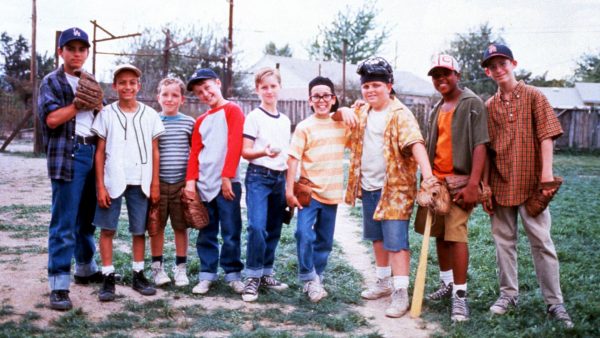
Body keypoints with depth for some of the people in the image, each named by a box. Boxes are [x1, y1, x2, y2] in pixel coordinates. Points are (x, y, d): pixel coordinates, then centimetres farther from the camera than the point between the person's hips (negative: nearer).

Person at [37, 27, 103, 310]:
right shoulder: (51, 82, 1)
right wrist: (81, 104, -8)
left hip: (93, 153, 6)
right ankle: (58, 285, -4)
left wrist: (96, 103, 3)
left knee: (88, 218, 16)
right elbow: (52, 118, -14)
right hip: (67, 156, -6)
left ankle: (86, 269, 31)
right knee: (63, 223, -7)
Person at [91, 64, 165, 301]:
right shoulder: (107, 114, 3)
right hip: (112, 180, -1)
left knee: (139, 230, 7)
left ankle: (138, 275, 19)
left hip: (140, 182, 1)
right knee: (107, 229, 1)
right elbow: (100, 152, 2)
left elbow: (154, 152, 7)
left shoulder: (149, 115, 5)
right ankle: (108, 277, 9)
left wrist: (155, 184, 2)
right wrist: (100, 186, -4)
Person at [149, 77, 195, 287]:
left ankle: (180, 268, 19)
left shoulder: (189, 123, 4)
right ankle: (157, 267, 20)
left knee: (181, 226, 7)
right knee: (157, 226, 6)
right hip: (158, 183, 0)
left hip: (182, 183, 0)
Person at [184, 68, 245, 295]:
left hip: (227, 182, -5)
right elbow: (195, 152, 11)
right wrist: (190, 180, -2)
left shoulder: (232, 110, -1)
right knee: (207, 233, 9)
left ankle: (233, 274, 13)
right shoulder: (201, 120, 16)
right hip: (204, 183, 5)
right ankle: (207, 275, 16)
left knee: (230, 233, 1)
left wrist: (227, 176, -16)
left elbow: (235, 145, -10)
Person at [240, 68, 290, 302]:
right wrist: (264, 153, -27)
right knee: (257, 227, -17)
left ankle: (266, 274, 21)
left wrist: (289, 184, 15)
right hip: (258, 177, -6)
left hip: (279, 178, 6)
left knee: (274, 229, 9)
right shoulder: (254, 117, -3)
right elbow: (245, 151, -8)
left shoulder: (285, 120, 15)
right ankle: (252, 277, -6)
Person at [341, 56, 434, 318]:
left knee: (395, 240, -8)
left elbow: (415, 144, -26)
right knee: (377, 237, 18)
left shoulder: (400, 114, -14)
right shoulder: (362, 112, 8)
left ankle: (400, 293, -2)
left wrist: (428, 176, -41)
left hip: (395, 188, -7)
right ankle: (384, 282, 32)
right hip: (368, 187, 7)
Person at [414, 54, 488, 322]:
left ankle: (460, 295, -5)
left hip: (459, 180, -7)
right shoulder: (437, 109, 15)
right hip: (435, 180, 7)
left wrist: (473, 184, -23)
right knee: (439, 233, 12)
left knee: (456, 234, -12)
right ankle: (447, 283, 27)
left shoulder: (472, 103, -7)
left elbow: (480, 145, -15)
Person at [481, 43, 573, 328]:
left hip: (531, 182, -4)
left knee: (541, 241, -1)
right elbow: (484, 149, 8)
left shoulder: (533, 96, 0)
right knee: (504, 240, 10)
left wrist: (547, 172, -18)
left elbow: (546, 136, -7)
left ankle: (554, 303, 6)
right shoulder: (488, 107, 8)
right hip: (500, 184, 4)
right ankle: (509, 294, 23)